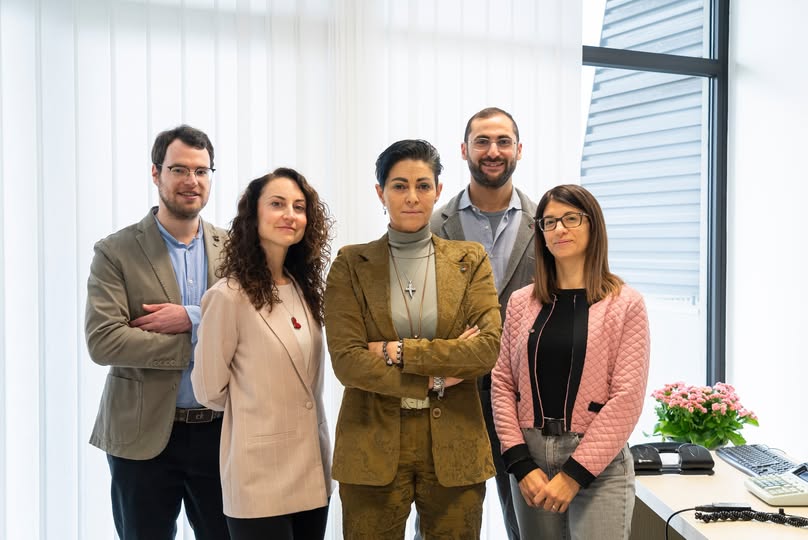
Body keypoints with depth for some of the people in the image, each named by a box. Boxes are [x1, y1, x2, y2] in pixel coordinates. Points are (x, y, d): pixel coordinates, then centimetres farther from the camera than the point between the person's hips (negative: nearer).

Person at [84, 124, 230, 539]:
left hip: (220, 431, 2)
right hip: (143, 435, -2)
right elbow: (102, 341, -15)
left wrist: (194, 318, -17)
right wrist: (195, 343, -17)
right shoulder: (116, 252, -4)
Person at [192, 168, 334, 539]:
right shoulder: (229, 295, -16)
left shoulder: (305, 288, 5)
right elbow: (209, 390, -7)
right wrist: (252, 412, 7)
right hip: (261, 476, -6)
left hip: (314, 469, 6)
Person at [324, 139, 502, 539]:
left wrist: (398, 351, -13)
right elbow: (346, 360, -9)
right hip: (373, 447, -1)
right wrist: (432, 380, -11)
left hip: (455, 446, 1)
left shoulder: (470, 260, 4)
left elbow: (488, 348, -8)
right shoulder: (351, 264, 1)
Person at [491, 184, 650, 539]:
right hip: (530, 459, 3)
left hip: (598, 465, -3)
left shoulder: (625, 304, -4)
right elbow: (502, 383, 4)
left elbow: (627, 397, -9)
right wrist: (520, 463, -7)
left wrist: (574, 474, -13)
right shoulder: (521, 302, 6)